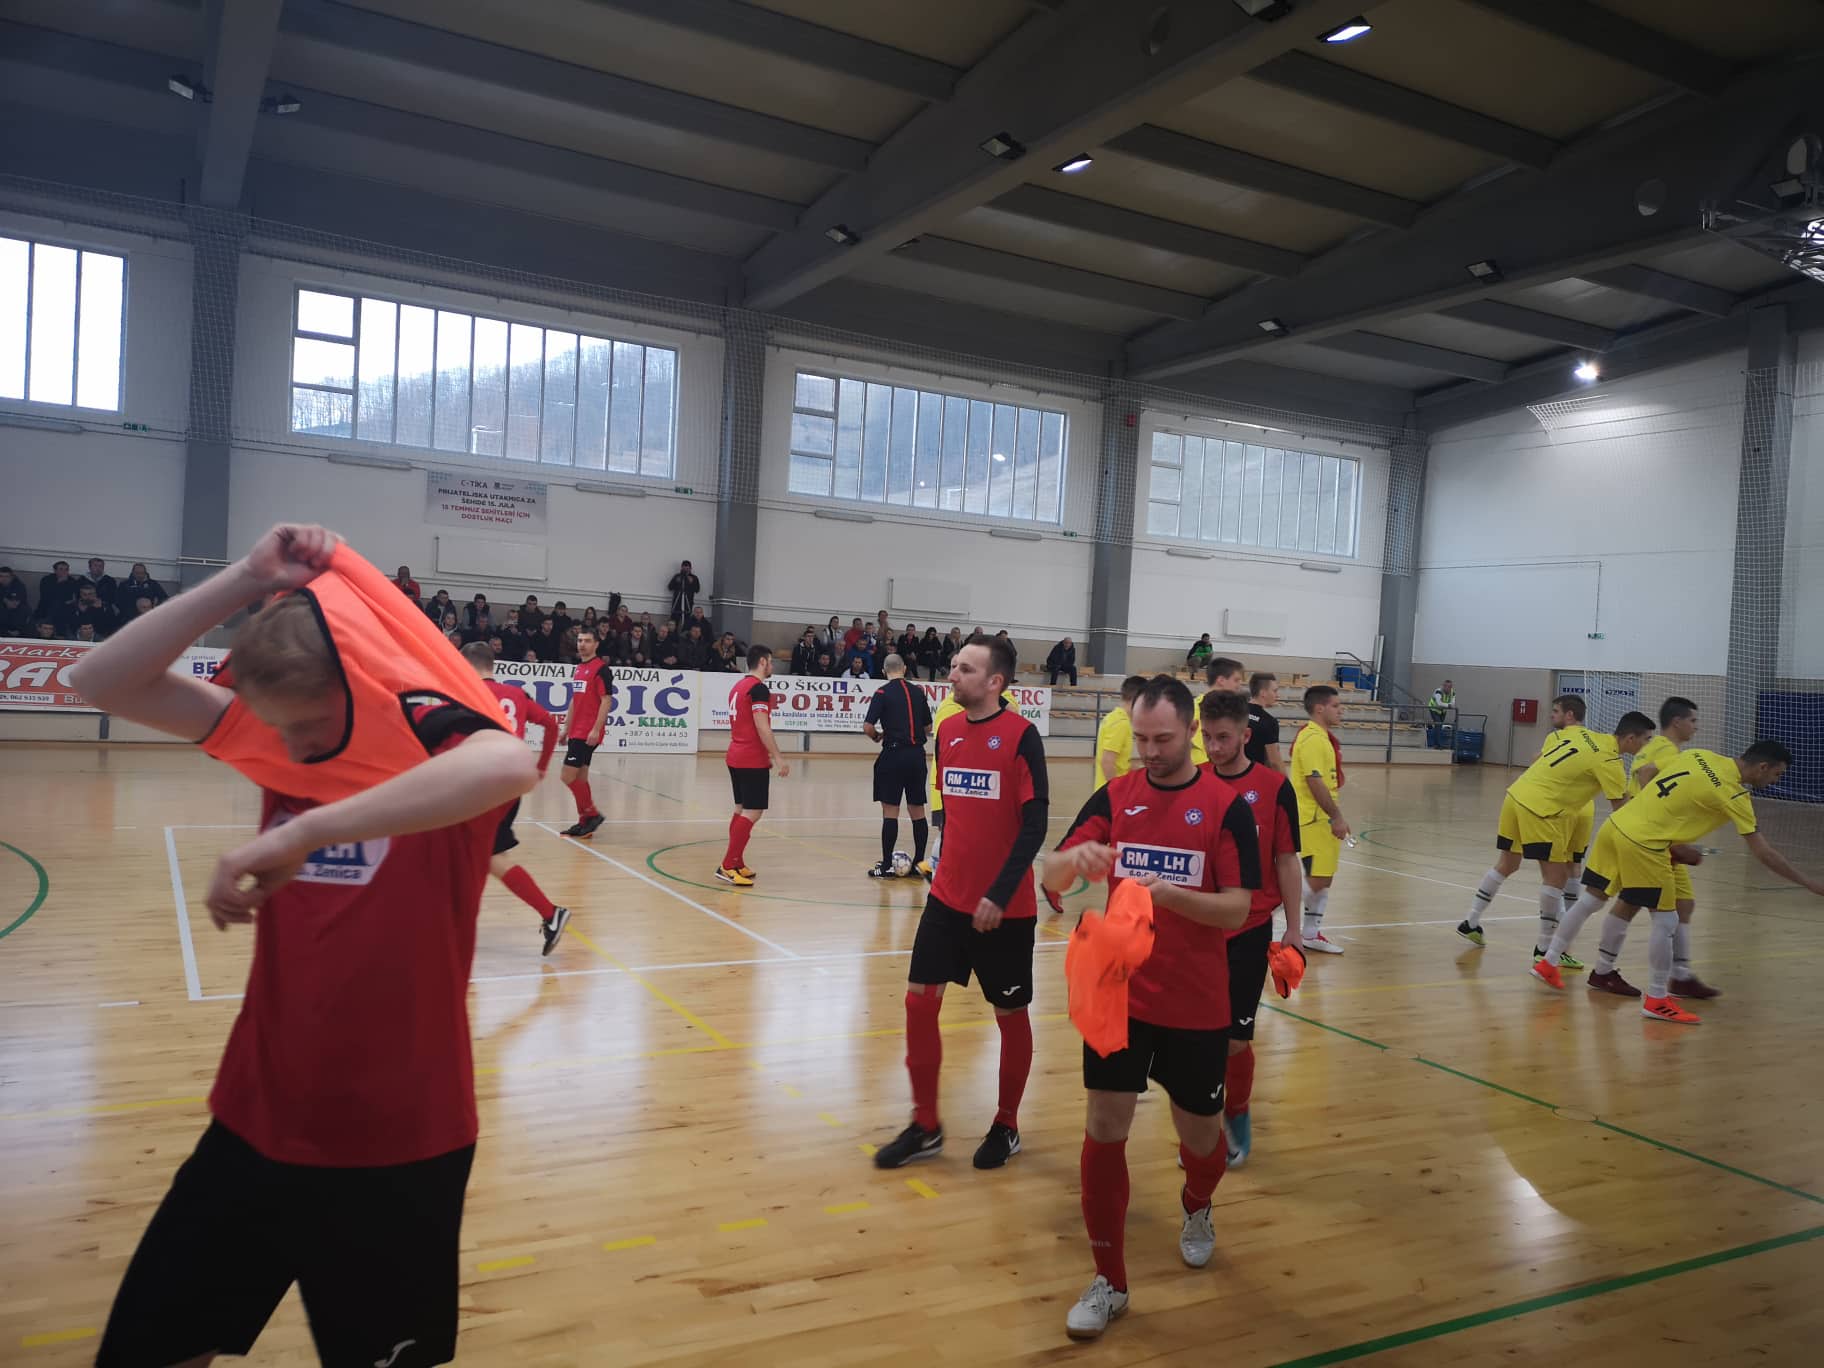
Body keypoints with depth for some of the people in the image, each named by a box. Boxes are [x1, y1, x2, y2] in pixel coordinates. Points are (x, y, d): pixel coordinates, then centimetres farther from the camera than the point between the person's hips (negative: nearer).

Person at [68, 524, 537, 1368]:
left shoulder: (429, 733, -19)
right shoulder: (273, 734, -1)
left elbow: (509, 766, -43)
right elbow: (102, 682, -5)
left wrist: (302, 832, -47)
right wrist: (249, 580, -15)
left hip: (396, 1140, -5)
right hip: (258, 1120, 5)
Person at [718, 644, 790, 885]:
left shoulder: (738, 686, 15)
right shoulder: (759, 688, -13)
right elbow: (762, 727, -21)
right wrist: (778, 758, -19)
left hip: (735, 757, 10)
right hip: (753, 760, -10)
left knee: (742, 810, 15)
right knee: (753, 813, -7)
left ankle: (737, 864, 19)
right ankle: (728, 866, -9)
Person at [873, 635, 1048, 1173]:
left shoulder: (1021, 736, -13)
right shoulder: (948, 730, 5)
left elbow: (1034, 826, -15)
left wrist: (998, 895, -20)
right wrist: (950, 871, 15)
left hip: (1004, 908, -5)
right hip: (947, 897, 5)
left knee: (1010, 1014, 9)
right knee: (919, 1000, 2)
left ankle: (1005, 1127, 27)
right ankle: (925, 1126, 17)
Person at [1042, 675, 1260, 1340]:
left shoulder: (1226, 805, -8)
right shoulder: (1114, 796, -1)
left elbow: (1238, 909, -12)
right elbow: (1051, 876, -4)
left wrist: (1168, 894, -30)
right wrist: (1077, 855, -28)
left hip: (1197, 1007, -1)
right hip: (1118, 996, 1)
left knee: (1200, 1135, 13)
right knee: (1104, 1130, -1)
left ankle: (1196, 1209, 49)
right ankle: (1108, 1281, 16)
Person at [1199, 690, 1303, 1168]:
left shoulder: (1274, 787, -7)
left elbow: (1286, 861, -1)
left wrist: (1292, 929, -1)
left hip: (1248, 931, -2)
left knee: (1235, 1038, 2)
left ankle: (1237, 1115, 28)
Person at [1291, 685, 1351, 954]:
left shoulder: (1321, 737, 14)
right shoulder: (1312, 739, -17)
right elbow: (1315, 783, -22)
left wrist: (1337, 816, 19)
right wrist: (1337, 817, -19)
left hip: (1323, 818, 10)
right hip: (1313, 819, -10)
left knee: (1324, 878, 13)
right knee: (1317, 879, -9)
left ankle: (1311, 934, 21)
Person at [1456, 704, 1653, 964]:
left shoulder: (1580, 732, 11)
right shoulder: (1609, 762, -10)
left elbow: (1538, 760, 19)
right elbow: (1621, 809, -8)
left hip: (1516, 795, 9)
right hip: (1541, 809, -9)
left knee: (1506, 865, 21)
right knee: (1555, 877, 0)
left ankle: (1470, 923, 30)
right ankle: (1545, 949, 5)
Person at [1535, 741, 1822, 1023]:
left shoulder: (1699, 755, 10)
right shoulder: (1735, 795, -8)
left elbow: (1647, 775, 18)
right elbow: (1764, 853, -5)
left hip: (1614, 825, 8)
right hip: (1643, 845, -8)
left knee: (1591, 900, 18)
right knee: (1666, 922, 4)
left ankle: (1548, 963, 27)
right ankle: (1656, 1000, 12)